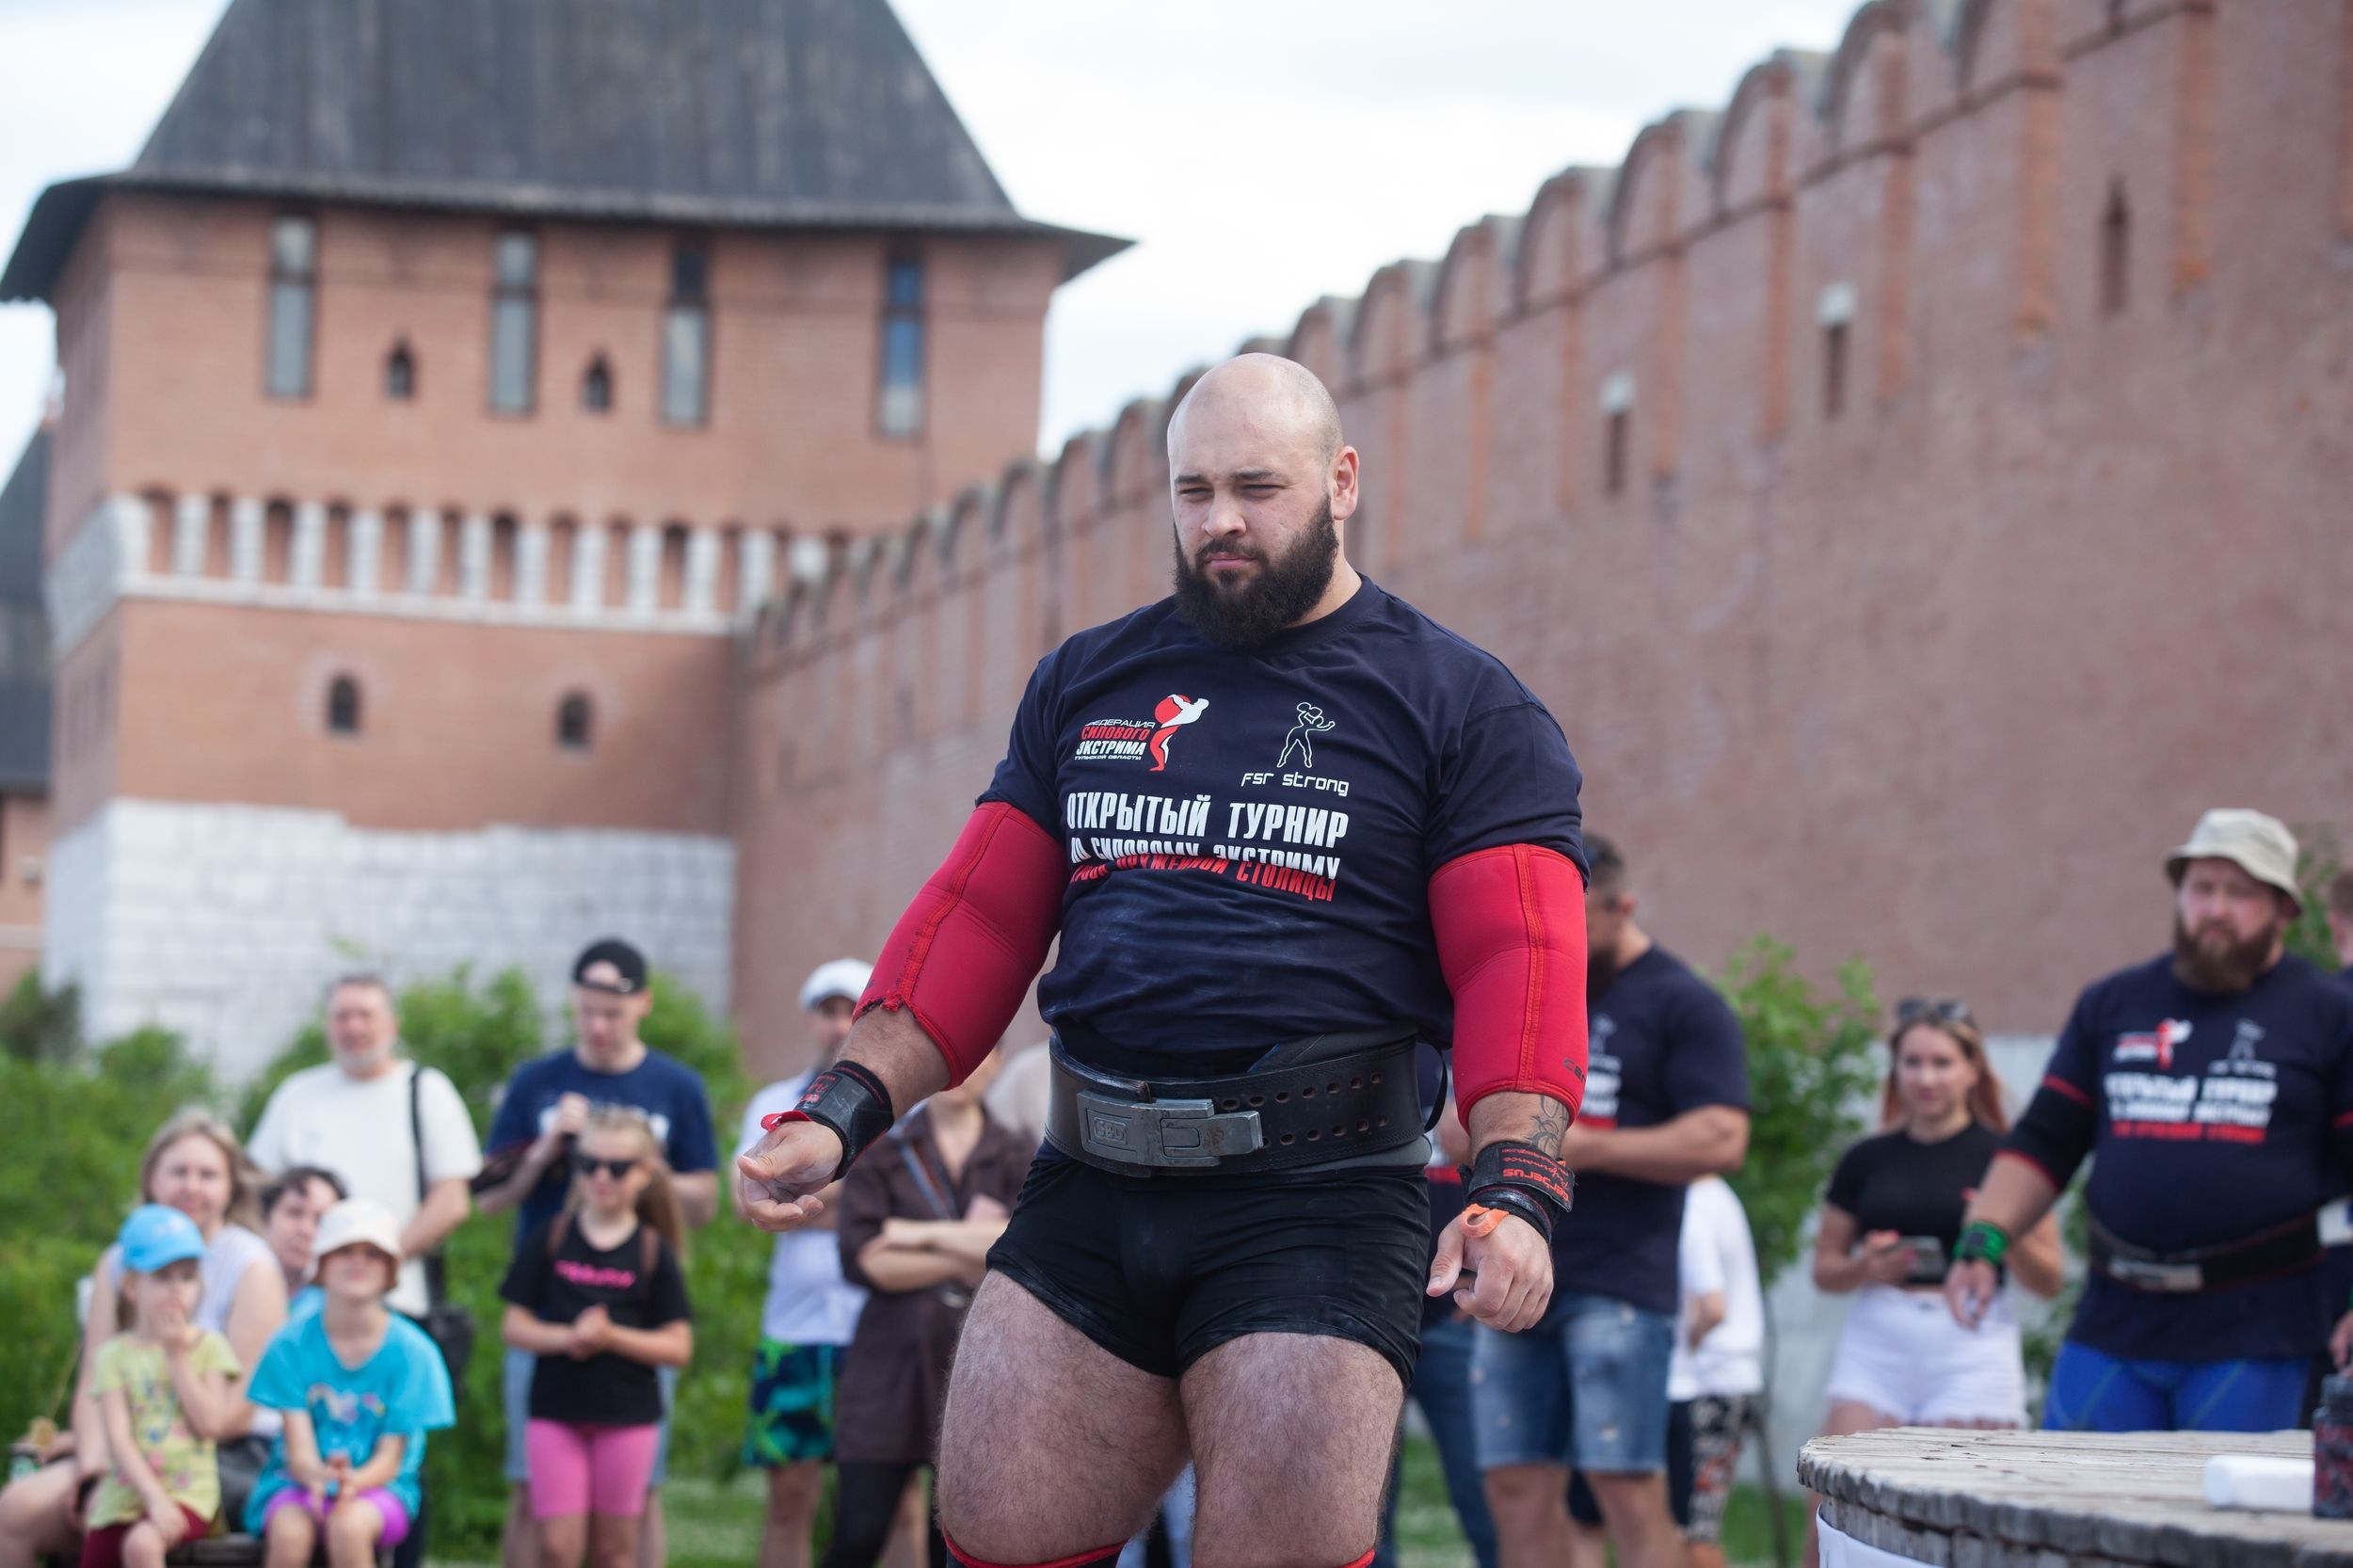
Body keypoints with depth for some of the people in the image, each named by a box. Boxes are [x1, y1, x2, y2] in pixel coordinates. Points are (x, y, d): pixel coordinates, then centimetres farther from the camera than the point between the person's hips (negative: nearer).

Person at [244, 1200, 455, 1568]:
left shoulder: (411, 1350, -5)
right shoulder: (292, 1344, -3)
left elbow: (390, 1458, -6)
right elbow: (299, 1451, -8)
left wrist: (353, 1482, -29)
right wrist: (318, 1477, -33)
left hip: (378, 1484, -1)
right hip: (298, 1482, 1)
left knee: (349, 1526, -35)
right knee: (289, 1531, -34)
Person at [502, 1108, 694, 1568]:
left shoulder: (655, 1252, 1)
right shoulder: (549, 1240, 3)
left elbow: (679, 1347, -2)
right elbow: (515, 1326, 3)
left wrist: (611, 1336, -15)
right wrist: (568, 1337, -16)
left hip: (628, 1417, 0)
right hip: (556, 1413, 0)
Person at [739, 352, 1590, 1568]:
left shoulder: (1457, 706, 4)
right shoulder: (1084, 683, 18)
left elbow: (1519, 963, -6)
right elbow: (976, 921, 16)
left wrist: (1514, 1193, -21)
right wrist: (841, 1113, 3)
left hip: (1314, 1201, -4)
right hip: (1087, 1196, 4)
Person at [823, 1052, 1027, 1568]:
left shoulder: (1013, 1159, 9)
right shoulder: (882, 1153, 5)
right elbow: (863, 1260, -7)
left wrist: (925, 1234, -11)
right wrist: (966, 1256, -10)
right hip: (892, 1362, -1)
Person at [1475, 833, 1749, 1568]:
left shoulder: (1682, 1004, -1)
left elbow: (1720, 1141, -11)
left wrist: (1584, 1147, -16)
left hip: (1616, 1286, -6)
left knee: (1628, 1487, -10)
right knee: (1518, 1491, 3)